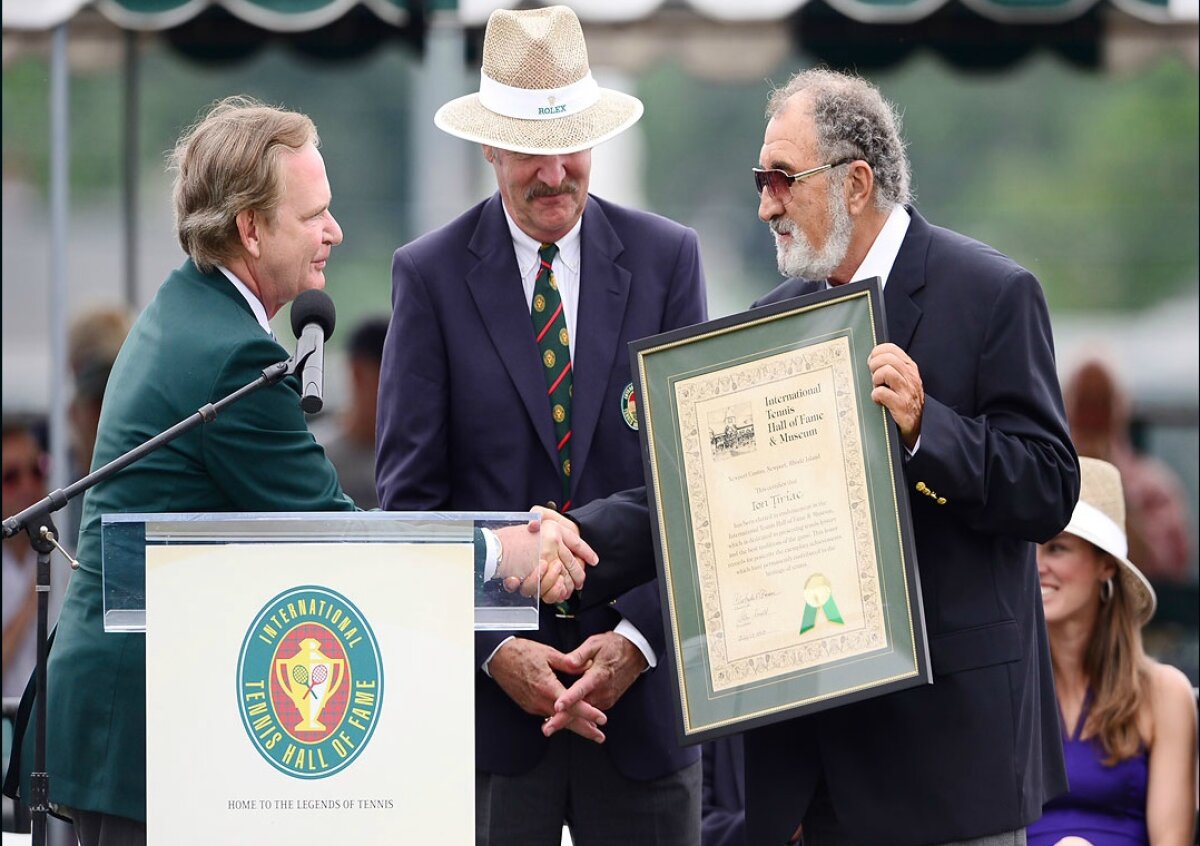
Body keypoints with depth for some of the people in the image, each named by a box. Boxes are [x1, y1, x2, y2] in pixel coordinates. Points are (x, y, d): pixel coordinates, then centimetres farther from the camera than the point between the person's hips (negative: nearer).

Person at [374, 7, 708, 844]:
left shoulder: (666, 260, 5)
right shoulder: (430, 273, 2)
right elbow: (412, 493, -1)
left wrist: (639, 635, -9)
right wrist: (493, 648, -12)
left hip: (639, 675, 1)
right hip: (487, 681, -1)